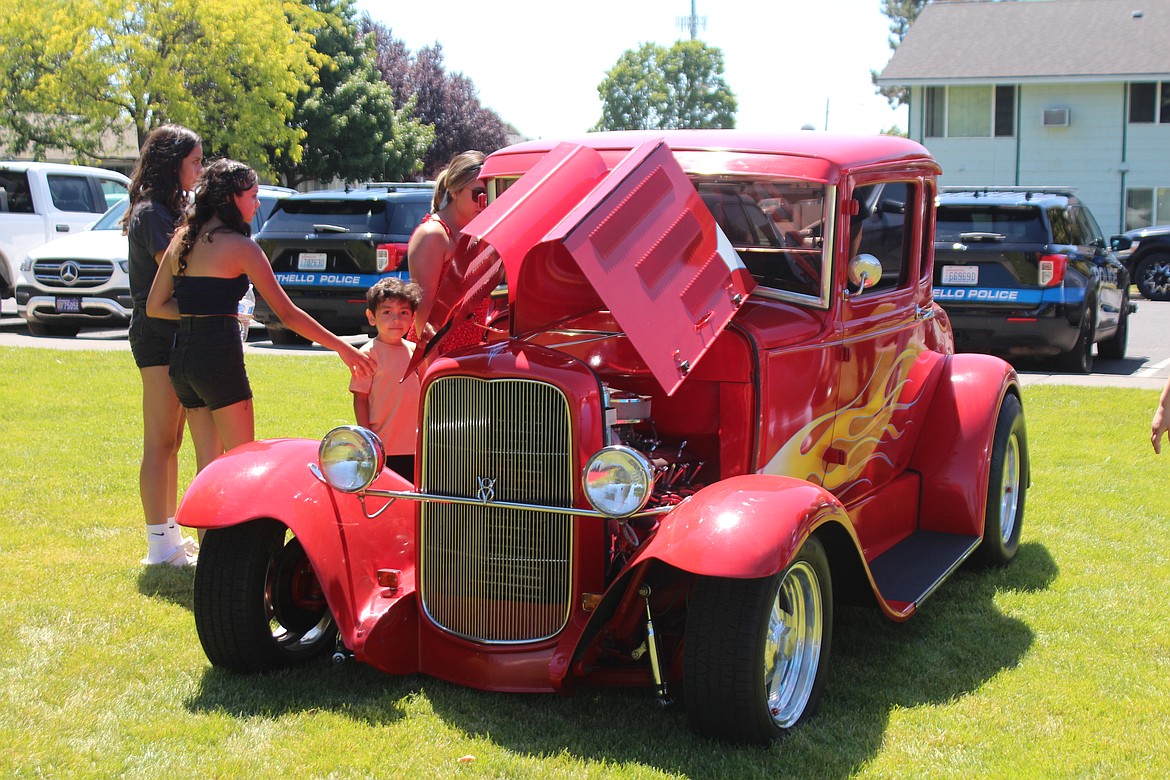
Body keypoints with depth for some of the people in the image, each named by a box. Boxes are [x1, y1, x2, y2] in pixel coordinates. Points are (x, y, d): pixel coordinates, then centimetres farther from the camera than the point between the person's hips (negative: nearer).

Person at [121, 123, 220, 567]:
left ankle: (170, 535, 21)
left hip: (177, 335, 10)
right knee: (160, 443, -5)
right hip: (158, 335, -10)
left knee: (171, 442, 13)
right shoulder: (150, 213, -11)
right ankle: (161, 545, 0)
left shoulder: (170, 210, 19)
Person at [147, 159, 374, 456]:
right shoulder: (240, 246, -9)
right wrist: (341, 347, -5)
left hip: (182, 356, 7)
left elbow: (155, 306, 11)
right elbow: (287, 313, -10)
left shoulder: (181, 239, 10)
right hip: (219, 357, -7)